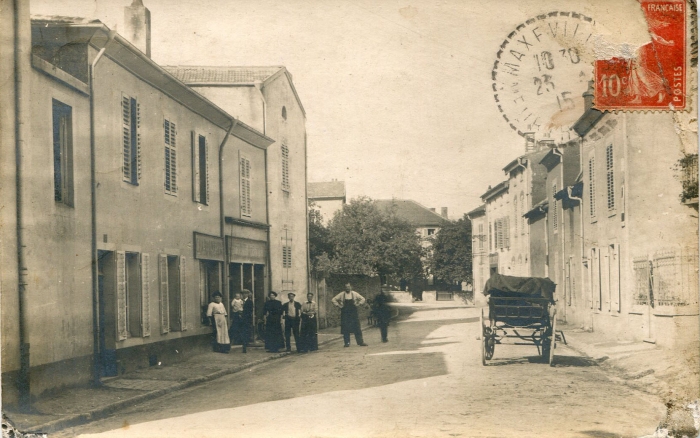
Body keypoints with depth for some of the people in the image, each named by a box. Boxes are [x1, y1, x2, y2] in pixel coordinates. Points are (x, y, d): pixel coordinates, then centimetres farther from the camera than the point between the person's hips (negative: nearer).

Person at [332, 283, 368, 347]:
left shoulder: (354, 294, 3)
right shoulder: (341, 295, 1)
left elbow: (362, 299, 10)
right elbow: (333, 300, 4)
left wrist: (358, 304, -1)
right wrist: (338, 306, -4)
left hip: (353, 313, 1)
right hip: (345, 314, 0)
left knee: (357, 328, -1)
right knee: (345, 329, -1)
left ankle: (360, 342, 4)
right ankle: (347, 342, 7)